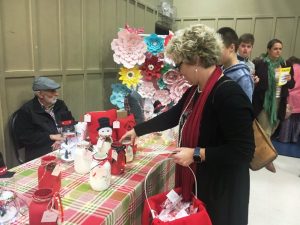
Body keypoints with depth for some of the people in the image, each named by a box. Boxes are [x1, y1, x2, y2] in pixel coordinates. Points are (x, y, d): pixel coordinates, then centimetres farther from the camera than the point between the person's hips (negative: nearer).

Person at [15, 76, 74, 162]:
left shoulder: (60, 104, 12)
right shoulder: (26, 110, -3)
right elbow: (25, 137, -7)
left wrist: (62, 139, -7)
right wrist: (51, 137, -12)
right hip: (41, 153, -5)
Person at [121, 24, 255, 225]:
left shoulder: (229, 94, -26)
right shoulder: (196, 90, 2)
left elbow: (244, 150, -27)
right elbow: (172, 116, 12)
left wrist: (197, 154, -26)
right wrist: (137, 131, 14)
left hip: (221, 189, -8)